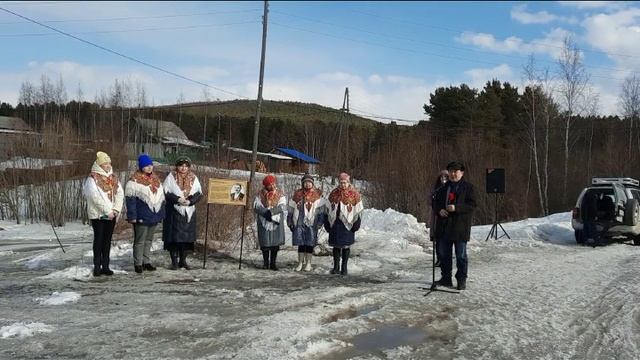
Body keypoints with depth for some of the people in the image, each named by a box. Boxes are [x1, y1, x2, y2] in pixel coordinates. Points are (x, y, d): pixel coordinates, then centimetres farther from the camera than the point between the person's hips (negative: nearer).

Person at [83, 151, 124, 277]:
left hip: (111, 215, 5)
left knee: (107, 240, 7)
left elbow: (120, 194, 6)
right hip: (98, 214, -5)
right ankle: (97, 266, 4)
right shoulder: (92, 178, -6)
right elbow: (95, 197, -15)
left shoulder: (113, 178, 13)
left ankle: (105, 266, 12)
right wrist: (107, 211, -17)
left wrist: (116, 209, -8)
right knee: (98, 239, -2)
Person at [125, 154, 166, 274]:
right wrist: (132, 216, -16)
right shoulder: (134, 180, -9)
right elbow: (130, 199, -12)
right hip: (141, 217, -7)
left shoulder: (155, 179, 14)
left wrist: (161, 214, 17)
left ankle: (146, 261, 23)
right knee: (139, 241, 0)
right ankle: (138, 263, 8)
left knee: (149, 240, 14)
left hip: (154, 216, 7)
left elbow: (161, 198, 20)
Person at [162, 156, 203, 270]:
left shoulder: (193, 178, 9)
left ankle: (183, 260, 15)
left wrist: (190, 201, -11)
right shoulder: (171, 177, -1)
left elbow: (199, 193, 6)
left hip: (189, 212, 3)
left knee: (187, 237, 4)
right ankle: (174, 261, 4)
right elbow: (165, 192, -7)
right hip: (174, 212, -3)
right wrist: (177, 199, -18)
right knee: (174, 236, -4)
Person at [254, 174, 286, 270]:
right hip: (264, 222, 0)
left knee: (275, 244, 0)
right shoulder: (261, 194, 4)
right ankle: (265, 263, 14)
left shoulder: (280, 194, 5)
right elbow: (256, 206, -5)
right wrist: (266, 212, -19)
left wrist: (271, 211, -20)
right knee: (265, 243, 2)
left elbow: (282, 206, -7)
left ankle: (273, 263, 9)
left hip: (276, 221, 0)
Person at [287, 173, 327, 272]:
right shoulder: (297, 194, 9)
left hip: (311, 223, -2)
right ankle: (300, 263, 14)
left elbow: (321, 209, 0)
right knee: (300, 243, 5)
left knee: (309, 243, 2)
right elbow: (291, 209, 13)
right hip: (299, 223, 2)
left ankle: (308, 263, 13)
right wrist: (290, 222, 10)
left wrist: (319, 222, -7)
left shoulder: (317, 195, 2)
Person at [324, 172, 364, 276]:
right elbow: (328, 209, 13)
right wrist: (327, 222, 9)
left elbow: (358, 210, 0)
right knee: (336, 245, 7)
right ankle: (336, 267, 16)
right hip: (335, 223, 3)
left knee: (346, 245, 3)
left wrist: (356, 223, -6)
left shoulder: (354, 194, -1)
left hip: (347, 223, -3)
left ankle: (344, 268, 12)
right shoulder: (334, 193, 8)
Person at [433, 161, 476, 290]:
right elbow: (436, 201, 17)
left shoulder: (468, 187, -3)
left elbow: (472, 205, -10)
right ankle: (446, 278, 22)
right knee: (444, 254, 11)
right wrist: (439, 210, -4)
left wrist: (456, 208, -21)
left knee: (461, 255, 1)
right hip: (444, 226, 6)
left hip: (460, 227, -5)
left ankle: (462, 280, 10)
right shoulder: (444, 187, 13)